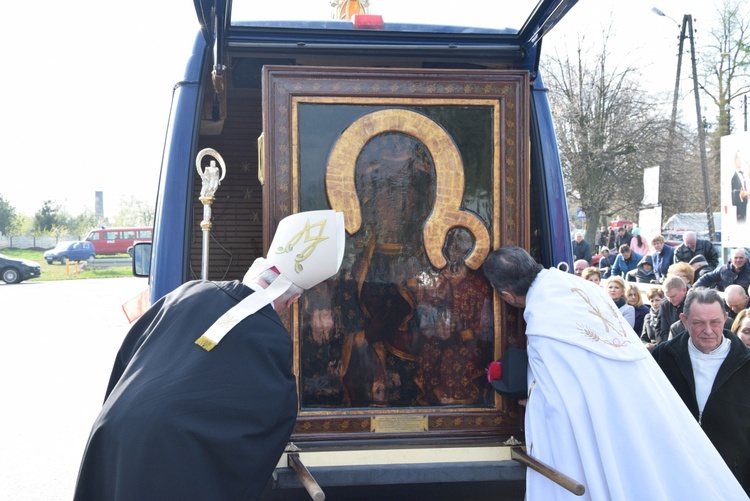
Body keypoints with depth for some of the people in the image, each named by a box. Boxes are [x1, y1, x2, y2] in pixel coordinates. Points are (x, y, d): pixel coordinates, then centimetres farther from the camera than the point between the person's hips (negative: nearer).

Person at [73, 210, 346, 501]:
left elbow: (129, 352, 16)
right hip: (170, 459, -5)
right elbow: (278, 417, 2)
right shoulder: (271, 342, -8)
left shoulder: (191, 292, 6)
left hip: (114, 429, 6)